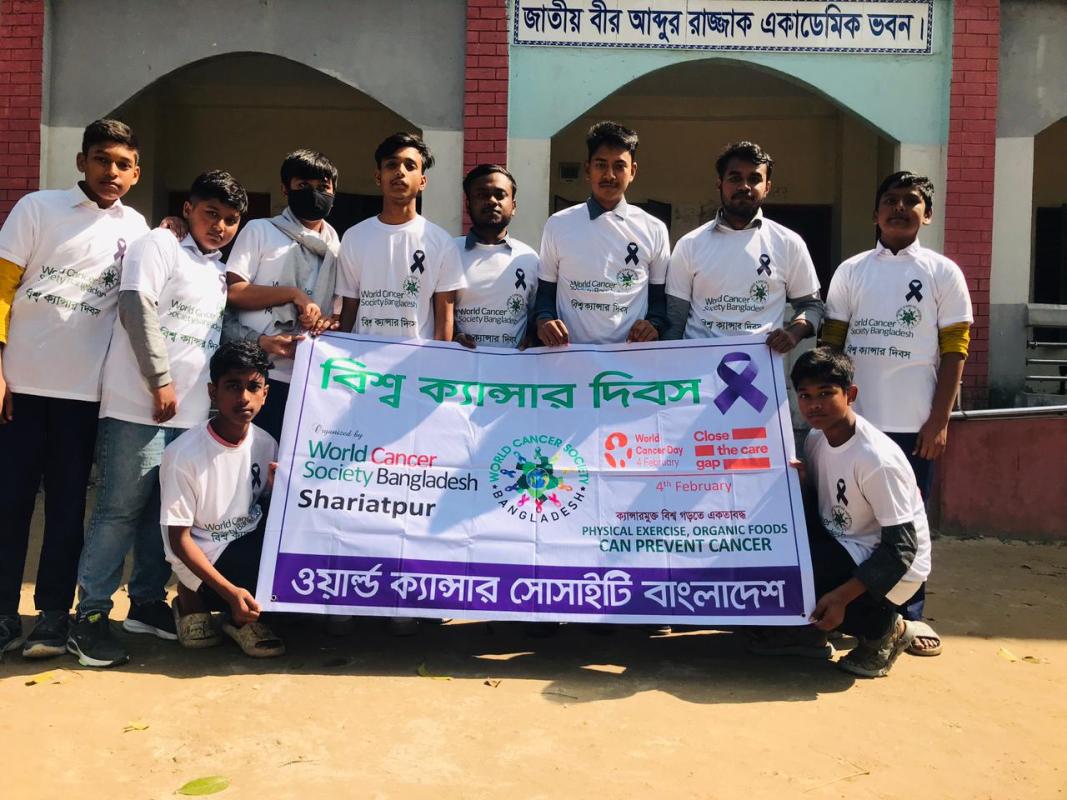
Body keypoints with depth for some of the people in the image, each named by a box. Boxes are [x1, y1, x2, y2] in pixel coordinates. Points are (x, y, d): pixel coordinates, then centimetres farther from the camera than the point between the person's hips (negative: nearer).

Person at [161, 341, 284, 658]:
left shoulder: (266, 443, -3)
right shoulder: (184, 453, -18)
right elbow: (179, 539, -16)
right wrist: (231, 591, -24)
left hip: (248, 547, 6)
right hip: (205, 561, -6)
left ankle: (243, 614, 0)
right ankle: (196, 600, 0)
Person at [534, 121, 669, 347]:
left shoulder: (654, 230, 10)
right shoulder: (558, 225, 9)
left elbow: (660, 297, 15)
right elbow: (545, 290, 14)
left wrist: (654, 324, -5)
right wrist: (544, 320, -6)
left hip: (630, 353, 0)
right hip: (570, 352, 0)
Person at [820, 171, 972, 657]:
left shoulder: (943, 273, 3)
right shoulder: (851, 271, 8)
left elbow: (955, 351, 0)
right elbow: (831, 343, 9)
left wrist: (939, 420, -6)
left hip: (914, 423, -1)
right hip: (855, 419, 2)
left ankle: (910, 613, 18)